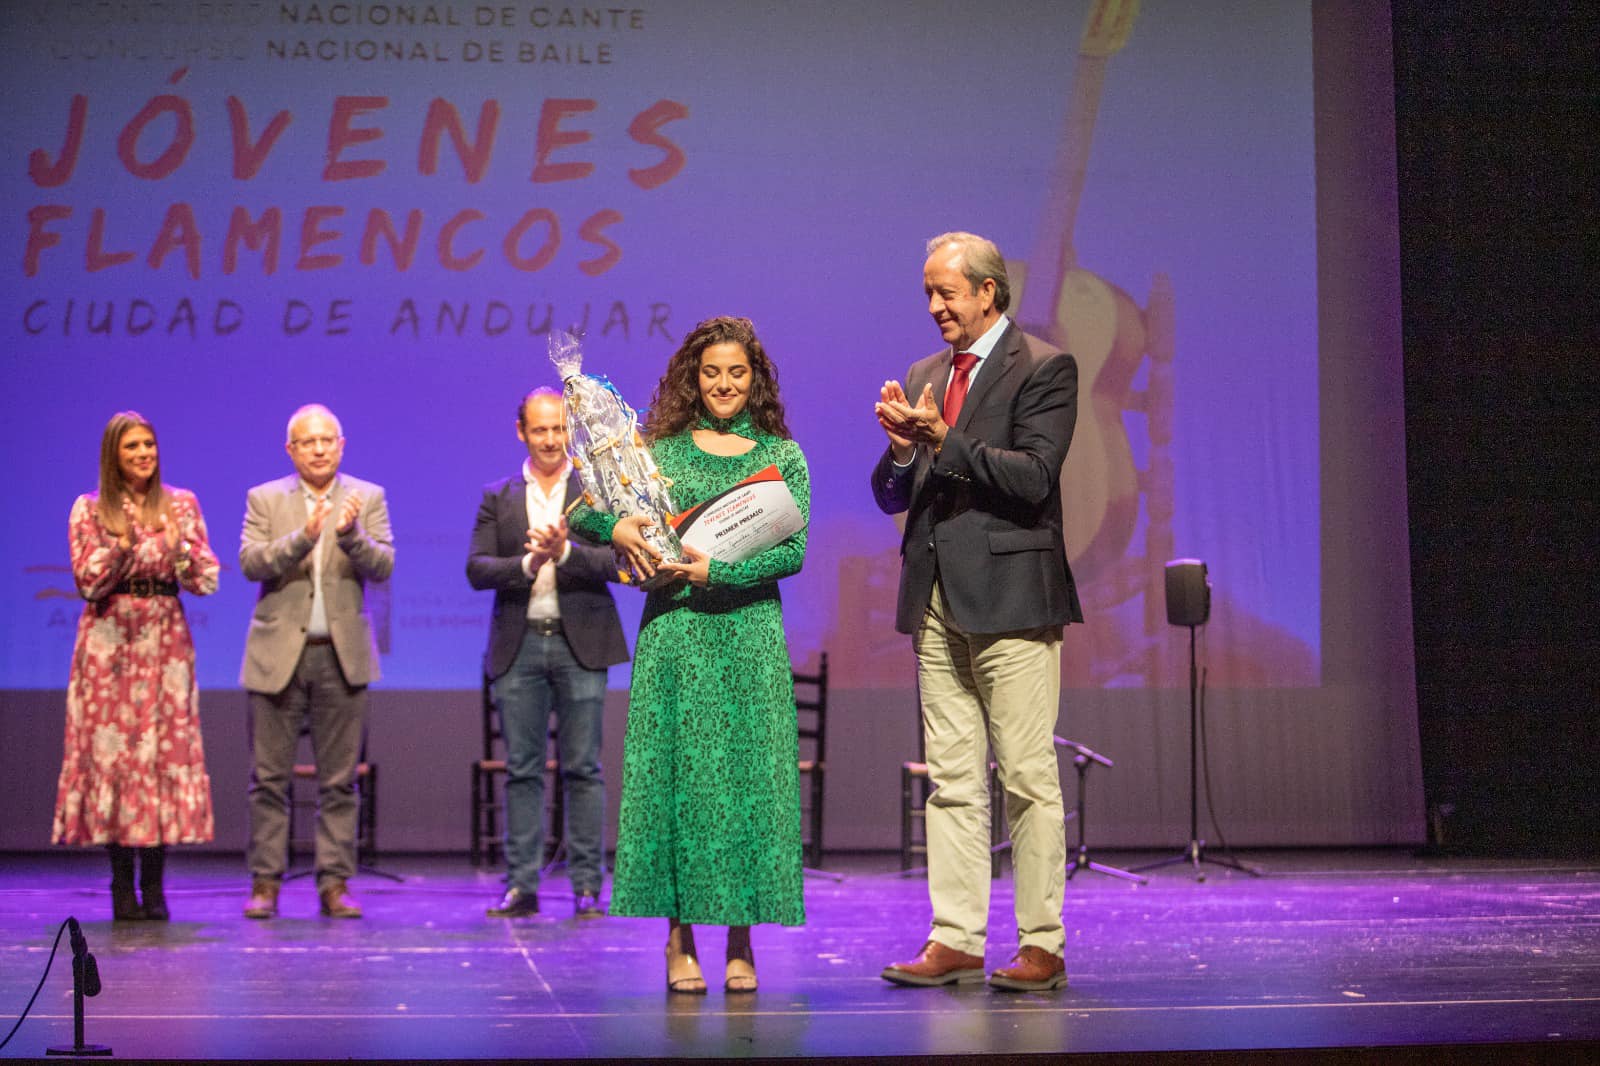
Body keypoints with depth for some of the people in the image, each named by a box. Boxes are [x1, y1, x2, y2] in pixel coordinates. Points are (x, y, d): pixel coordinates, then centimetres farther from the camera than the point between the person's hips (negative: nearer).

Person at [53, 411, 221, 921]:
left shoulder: (181, 505, 8)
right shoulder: (89, 510, 5)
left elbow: (207, 581, 5)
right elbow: (88, 582, -2)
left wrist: (177, 543, -11)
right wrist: (123, 543, -16)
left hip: (165, 640, 1)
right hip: (109, 642, -1)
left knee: (166, 750, -4)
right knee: (110, 750, -4)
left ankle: (154, 887, 2)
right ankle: (123, 885, 3)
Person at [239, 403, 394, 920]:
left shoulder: (367, 498, 7)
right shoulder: (264, 499, 6)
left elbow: (383, 567, -3)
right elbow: (251, 562, -7)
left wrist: (351, 534, -22)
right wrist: (304, 537, -22)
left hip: (342, 655, 1)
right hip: (278, 654, 0)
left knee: (339, 780, 3)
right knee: (269, 778, 1)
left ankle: (335, 884, 8)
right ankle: (265, 883, 7)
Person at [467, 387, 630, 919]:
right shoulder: (497, 498, 10)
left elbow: (617, 561, -6)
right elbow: (477, 570, 1)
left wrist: (566, 552, -20)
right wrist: (527, 564, -16)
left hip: (580, 643, -2)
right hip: (518, 646, 2)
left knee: (583, 767, 0)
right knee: (522, 770, 4)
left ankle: (587, 887, 4)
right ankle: (521, 886, 8)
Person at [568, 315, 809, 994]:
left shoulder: (781, 456, 8)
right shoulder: (657, 448, 9)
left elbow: (794, 550, -3)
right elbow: (579, 512, 7)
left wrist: (715, 569, -15)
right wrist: (618, 528, -15)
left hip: (750, 630, 0)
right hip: (674, 630, 0)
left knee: (748, 777, -2)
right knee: (673, 772, -2)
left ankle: (740, 941, 5)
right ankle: (679, 939, 4)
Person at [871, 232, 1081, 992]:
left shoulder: (1043, 368, -2)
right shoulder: (924, 376, 18)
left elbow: (1033, 476, -14)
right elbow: (891, 495, 16)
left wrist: (941, 440, -18)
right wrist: (901, 448, -5)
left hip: (1009, 597, -6)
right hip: (937, 600, 7)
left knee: (1028, 778, -4)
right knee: (951, 780, 7)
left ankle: (1043, 944, 1)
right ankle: (955, 941, 10)